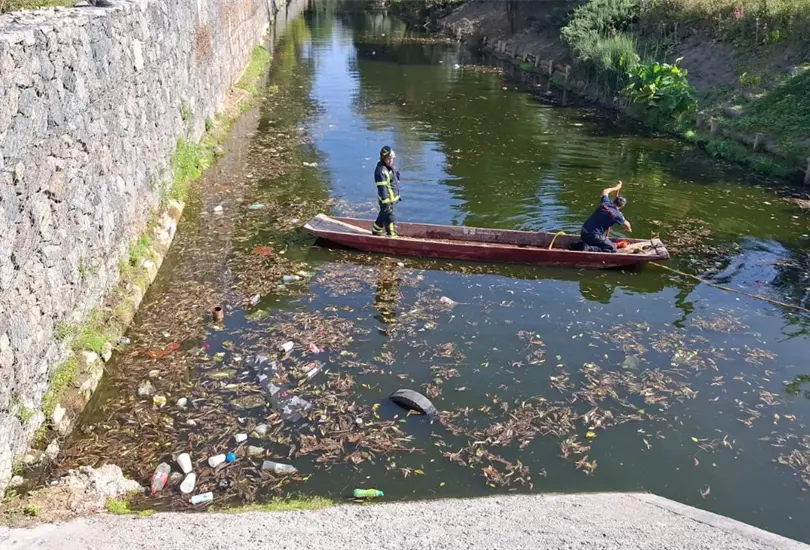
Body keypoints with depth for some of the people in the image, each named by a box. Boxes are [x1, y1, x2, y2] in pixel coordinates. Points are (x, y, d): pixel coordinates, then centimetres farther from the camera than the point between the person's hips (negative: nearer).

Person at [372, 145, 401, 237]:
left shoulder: (391, 167, 7)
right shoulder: (381, 171, -23)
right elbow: (382, 188, -26)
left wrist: (397, 195, 23)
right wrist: (386, 203, -27)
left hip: (392, 198, 10)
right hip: (386, 200, -10)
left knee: (383, 215, 25)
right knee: (390, 219, -5)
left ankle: (376, 230, 43)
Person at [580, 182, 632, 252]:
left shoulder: (605, 202, 6)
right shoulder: (617, 214, -6)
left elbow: (605, 191, 30)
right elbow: (626, 224, 15)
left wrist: (616, 188, 42)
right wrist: (629, 228, 38)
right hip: (594, 236, -7)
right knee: (612, 249, 0)